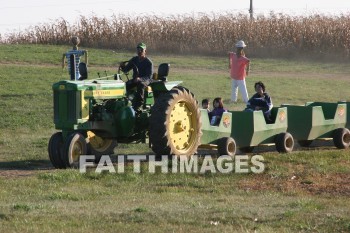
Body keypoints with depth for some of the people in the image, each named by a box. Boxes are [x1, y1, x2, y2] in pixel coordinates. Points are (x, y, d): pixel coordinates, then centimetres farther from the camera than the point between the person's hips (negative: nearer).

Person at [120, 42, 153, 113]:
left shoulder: (148, 62, -8)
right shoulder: (134, 60, 8)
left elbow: (149, 76, -14)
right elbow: (126, 70, 9)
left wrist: (140, 79, -33)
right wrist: (123, 67, -15)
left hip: (145, 80, -5)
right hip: (135, 80, 5)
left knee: (140, 84, -40)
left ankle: (138, 106, -42)